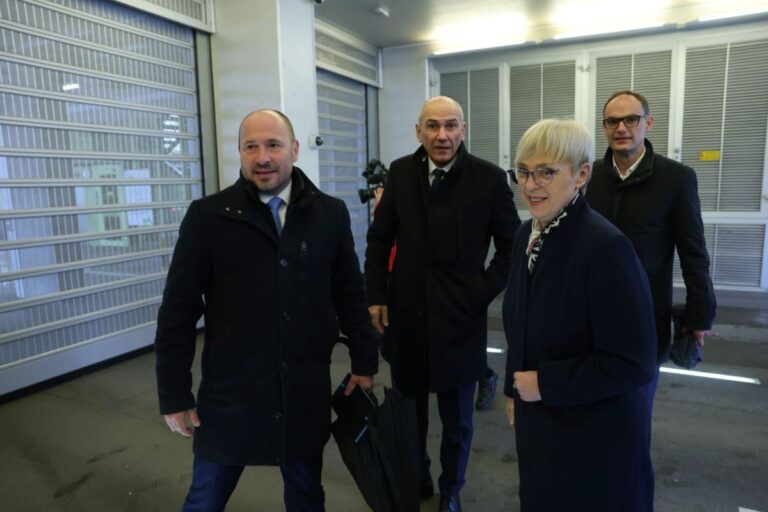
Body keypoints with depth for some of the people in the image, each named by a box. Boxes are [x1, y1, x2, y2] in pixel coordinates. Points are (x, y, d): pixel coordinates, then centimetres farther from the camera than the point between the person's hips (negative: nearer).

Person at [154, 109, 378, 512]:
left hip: (306, 391, 2)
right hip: (230, 392, -1)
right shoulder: (207, 216, -7)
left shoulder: (330, 214, -2)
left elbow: (350, 295, 5)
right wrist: (174, 395, -3)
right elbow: (178, 312, -4)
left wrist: (364, 362, 8)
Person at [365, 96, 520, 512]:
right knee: (409, 409, 16)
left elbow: (512, 245, 1)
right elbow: (379, 238, 7)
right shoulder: (400, 172, 1)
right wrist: (376, 295, 2)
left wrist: (484, 291, -8)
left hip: (460, 318, -2)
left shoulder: (489, 178, -8)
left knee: (457, 419, 15)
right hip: (406, 313, 2)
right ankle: (415, 477, 41)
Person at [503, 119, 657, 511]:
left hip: (596, 434, -6)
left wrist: (545, 383, -20)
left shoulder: (606, 246, -25)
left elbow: (634, 363, -23)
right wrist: (514, 390, 14)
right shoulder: (526, 236, -1)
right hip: (538, 421, 7)